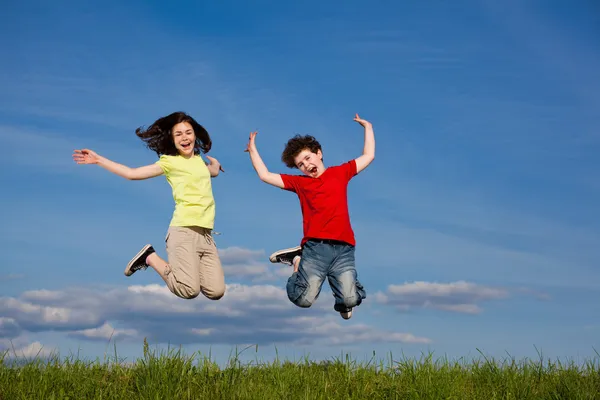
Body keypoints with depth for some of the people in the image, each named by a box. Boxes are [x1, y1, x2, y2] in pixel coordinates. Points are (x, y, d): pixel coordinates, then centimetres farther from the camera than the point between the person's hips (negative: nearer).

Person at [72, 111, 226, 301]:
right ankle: (150, 257, 6)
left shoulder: (199, 160, 20)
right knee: (189, 290, -18)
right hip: (184, 230, -5)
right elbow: (132, 173, -1)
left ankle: (183, 266, 17)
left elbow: (214, 171, 48)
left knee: (216, 292, -9)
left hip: (206, 234, 5)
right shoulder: (170, 161, 4)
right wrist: (98, 159, -2)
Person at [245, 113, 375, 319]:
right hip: (315, 247, 0)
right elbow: (265, 176, 18)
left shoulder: (340, 172, 18)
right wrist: (252, 149, 21)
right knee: (303, 300, -11)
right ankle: (299, 262, 19)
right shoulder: (300, 182, 16)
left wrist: (367, 127, 27)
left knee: (350, 300, -15)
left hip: (343, 248, 0)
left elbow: (368, 156, 24)